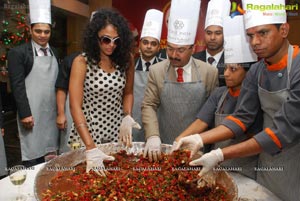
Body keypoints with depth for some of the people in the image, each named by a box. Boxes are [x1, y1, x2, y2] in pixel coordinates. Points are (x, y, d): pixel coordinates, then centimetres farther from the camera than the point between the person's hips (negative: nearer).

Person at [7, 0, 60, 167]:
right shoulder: (18, 53, -7)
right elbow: (17, 86, -10)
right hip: (31, 113, -5)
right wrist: (25, 114, -14)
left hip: (51, 112, 5)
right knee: (33, 157, 3)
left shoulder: (54, 52, 10)